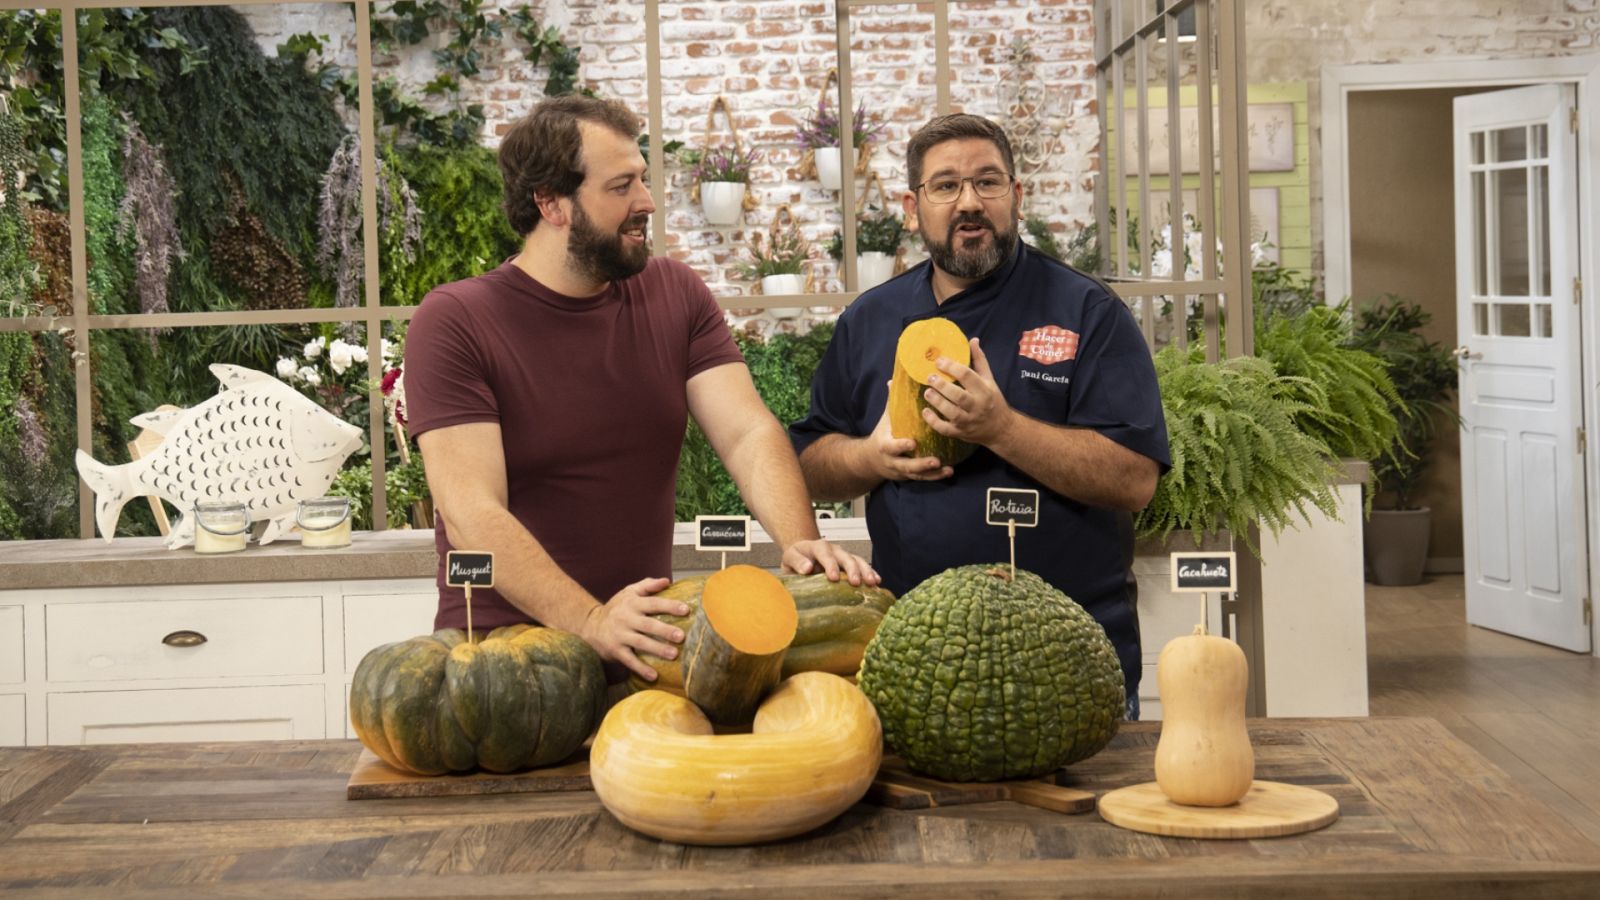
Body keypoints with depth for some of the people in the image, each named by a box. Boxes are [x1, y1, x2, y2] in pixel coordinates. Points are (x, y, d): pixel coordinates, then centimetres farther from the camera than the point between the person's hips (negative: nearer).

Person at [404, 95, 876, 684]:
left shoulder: (676, 295, 10)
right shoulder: (454, 322, -6)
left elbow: (749, 434, -2)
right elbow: (472, 515, -16)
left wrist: (799, 542, -22)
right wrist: (592, 623, -31)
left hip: (647, 651, 4)